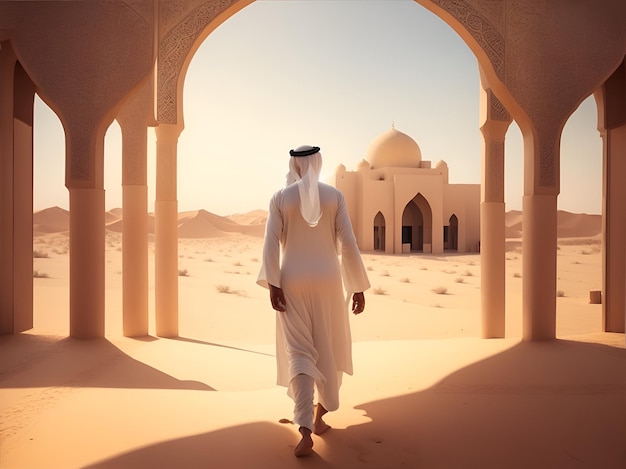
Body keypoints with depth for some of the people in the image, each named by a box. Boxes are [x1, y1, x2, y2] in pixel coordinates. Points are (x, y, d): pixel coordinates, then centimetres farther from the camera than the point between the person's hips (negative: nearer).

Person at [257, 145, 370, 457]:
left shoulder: (280, 197, 1)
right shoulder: (334, 195, 0)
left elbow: (271, 243, -10)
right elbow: (348, 243, -5)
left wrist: (272, 284, -11)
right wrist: (358, 287, 0)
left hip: (292, 283, 0)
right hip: (327, 282, 0)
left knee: (299, 353, 2)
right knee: (329, 350, 18)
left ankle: (305, 431, -8)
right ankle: (320, 415, 31)